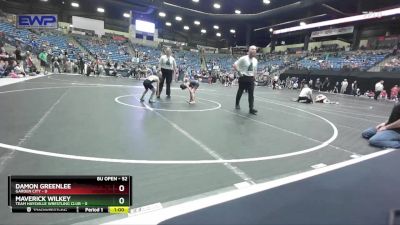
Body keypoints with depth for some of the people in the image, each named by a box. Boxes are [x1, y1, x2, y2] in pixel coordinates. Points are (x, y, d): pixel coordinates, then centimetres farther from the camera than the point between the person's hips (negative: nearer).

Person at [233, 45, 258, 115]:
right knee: (240, 92, 11)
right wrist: (239, 72, -16)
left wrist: (253, 76, 14)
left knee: (251, 94, -5)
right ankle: (237, 104, 32)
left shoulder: (255, 60, 8)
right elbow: (234, 65, -12)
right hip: (243, 78, -4)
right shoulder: (243, 58, -11)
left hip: (251, 78, 4)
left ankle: (251, 108, -4)